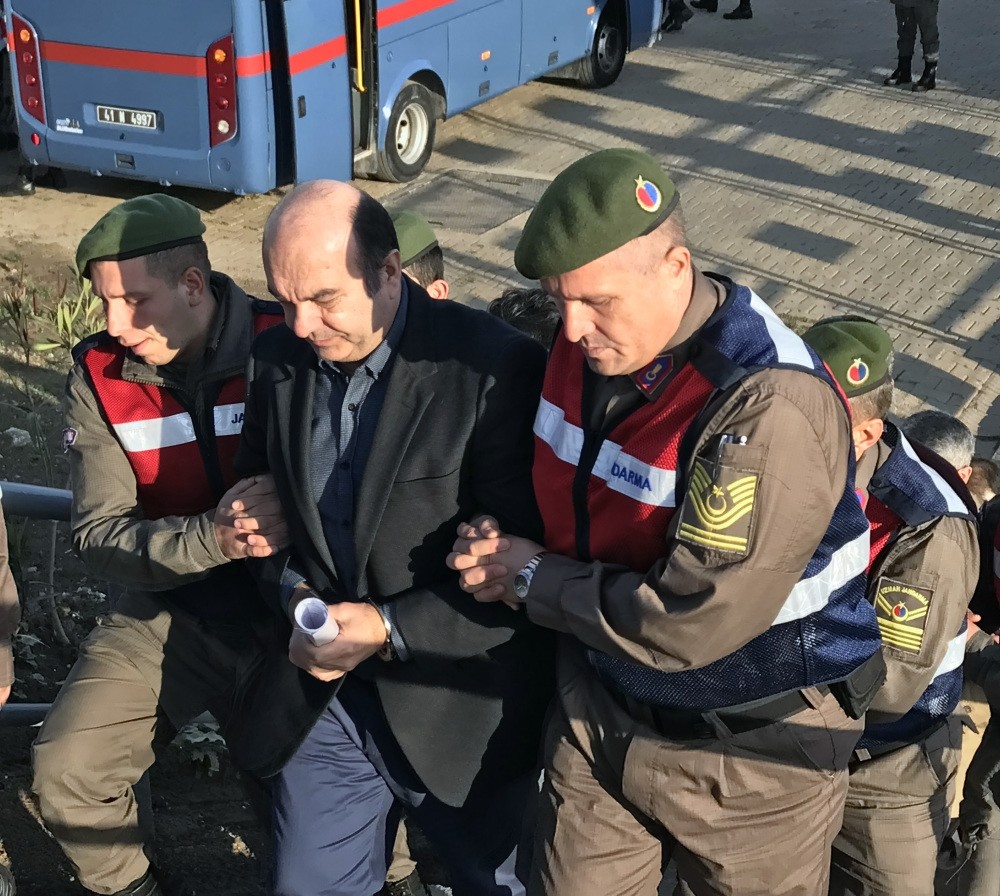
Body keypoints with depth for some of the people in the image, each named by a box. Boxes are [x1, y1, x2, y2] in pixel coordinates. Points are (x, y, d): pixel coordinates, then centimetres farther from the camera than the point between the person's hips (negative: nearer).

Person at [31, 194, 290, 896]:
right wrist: (212, 538, -26)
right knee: (67, 772, -2)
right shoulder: (99, 378, -5)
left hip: (288, 604, -3)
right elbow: (99, 536, -9)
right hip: (170, 610, 3)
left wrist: (294, 526, -29)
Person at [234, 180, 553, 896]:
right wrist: (292, 591, -7)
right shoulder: (276, 362, -1)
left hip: (460, 710, -4)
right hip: (324, 699, 5)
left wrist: (392, 628, -22)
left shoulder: (496, 367, -19)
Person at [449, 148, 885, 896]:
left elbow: (691, 623, -31)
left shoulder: (771, 405, -31)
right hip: (601, 708, 6)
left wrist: (533, 579, -17)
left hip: (751, 751, -6)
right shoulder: (584, 346, -7)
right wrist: (499, 542, -9)